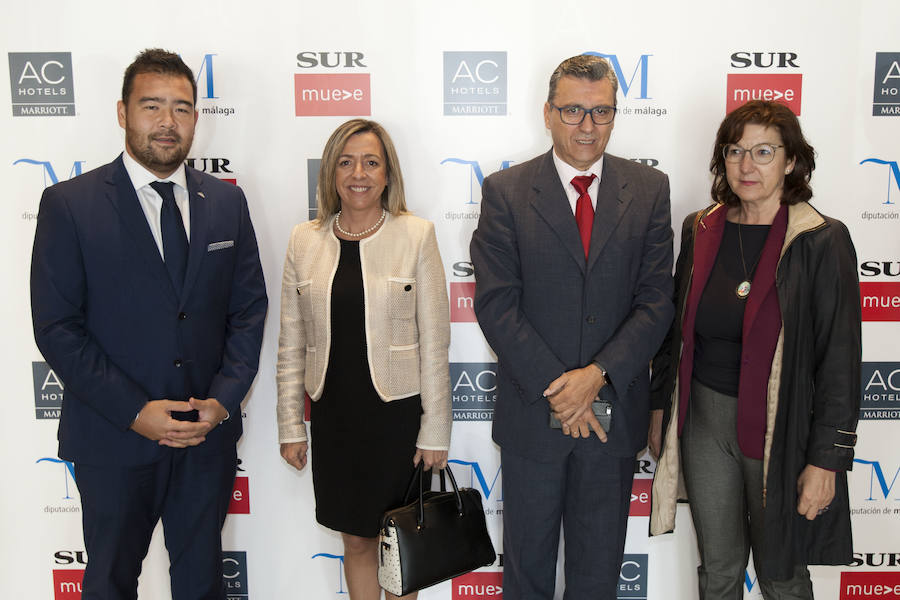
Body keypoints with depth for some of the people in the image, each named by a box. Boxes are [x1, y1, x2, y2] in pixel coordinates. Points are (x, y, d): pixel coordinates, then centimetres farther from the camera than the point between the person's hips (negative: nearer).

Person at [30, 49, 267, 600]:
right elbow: (57, 328, -11)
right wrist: (135, 411, -17)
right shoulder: (69, 204, -8)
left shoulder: (227, 202, 2)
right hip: (114, 441, -2)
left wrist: (223, 399, -9)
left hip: (209, 434, 3)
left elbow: (249, 309, 3)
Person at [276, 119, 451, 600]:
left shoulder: (416, 235, -5)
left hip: (398, 412, -2)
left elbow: (434, 340, -5)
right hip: (334, 416, 2)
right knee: (356, 540, 15)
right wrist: (290, 425, 5)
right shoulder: (305, 240, 2)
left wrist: (435, 432, -6)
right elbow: (291, 343, 6)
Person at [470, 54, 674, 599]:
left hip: (614, 411, 2)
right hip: (532, 411, -1)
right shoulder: (505, 191, -5)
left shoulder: (650, 190, 1)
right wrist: (555, 389, -16)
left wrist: (598, 375, -18)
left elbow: (657, 300, -5)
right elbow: (496, 305, -10)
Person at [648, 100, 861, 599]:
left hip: (781, 428, -3)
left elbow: (840, 360, -11)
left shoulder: (822, 241, -11)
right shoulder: (700, 230, 3)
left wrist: (827, 460, -12)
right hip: (704, 420, 4)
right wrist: (660, 408, 11)